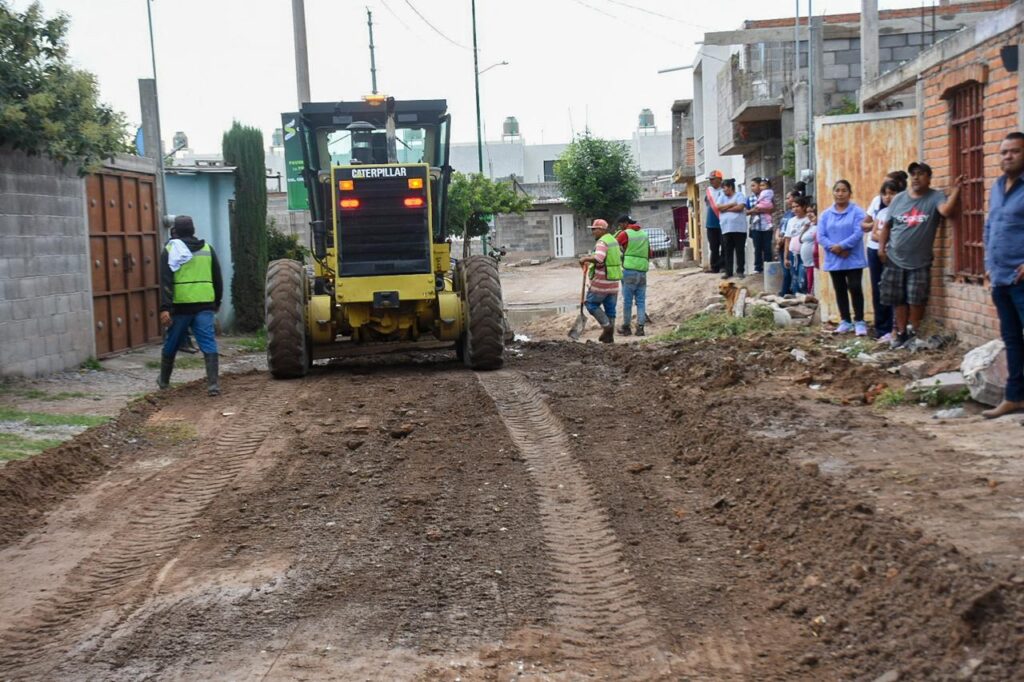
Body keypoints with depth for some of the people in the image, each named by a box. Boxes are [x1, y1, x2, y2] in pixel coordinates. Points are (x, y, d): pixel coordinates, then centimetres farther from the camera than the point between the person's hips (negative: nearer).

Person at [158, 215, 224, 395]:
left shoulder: (170, 250, 0)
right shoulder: (207, 249, 11)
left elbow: (165, 281, -10)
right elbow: (218, 278, 15)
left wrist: (165, 308, -15)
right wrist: (217, 302, 26)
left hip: (180, 306, -2)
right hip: (204, 305, 2)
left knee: (171, 344, 15)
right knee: (208, 344, -3)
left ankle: (164, 380, 32)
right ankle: (213, 383, -15)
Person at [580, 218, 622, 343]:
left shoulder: (602, 242, -15)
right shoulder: (613, 240, 15)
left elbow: (598, 259, -32)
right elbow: (620, 256, 28)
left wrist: (585, 259, -17)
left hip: (601, 281, -9)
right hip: (614, 281, 9)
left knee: (591, 304, 4)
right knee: (610, 308, 9)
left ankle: (606, 325, -5)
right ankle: (609, 335, 10)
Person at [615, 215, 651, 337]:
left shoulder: (625, 234, -3)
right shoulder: (644, 234, 16)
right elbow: (650, 254, 21)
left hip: (629, 271, -5)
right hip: (642, 272, 5)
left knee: (627, 300, 1)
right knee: (641, 300, 5)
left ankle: (626, 327, 6)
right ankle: (640, 327, -1)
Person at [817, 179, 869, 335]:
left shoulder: (857, 212, -5)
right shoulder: (826, 214, 6)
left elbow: (858, 233, -15)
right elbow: (821, 236, -2)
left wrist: (841, 246, -21)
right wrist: (834, 248, -17)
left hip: (853, 259, -4)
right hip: (834, 260, 4)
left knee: (855, 288, -6)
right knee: (840, 290, 11)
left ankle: (859, 321, 3)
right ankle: (845, 321, 20)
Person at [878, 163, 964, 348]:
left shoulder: (935, 197, -5)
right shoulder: (899, 198, 7)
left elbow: (946, 211, -26)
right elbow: (887, 225, 11)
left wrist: (955, 190, -29)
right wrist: (881, 246, 1)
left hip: (919, 262, -3)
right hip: (894, 259, 3)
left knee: (916, 300, -1)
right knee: (897, 299, 8)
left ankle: (913, 333, 14)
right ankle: (901, 332, 19)